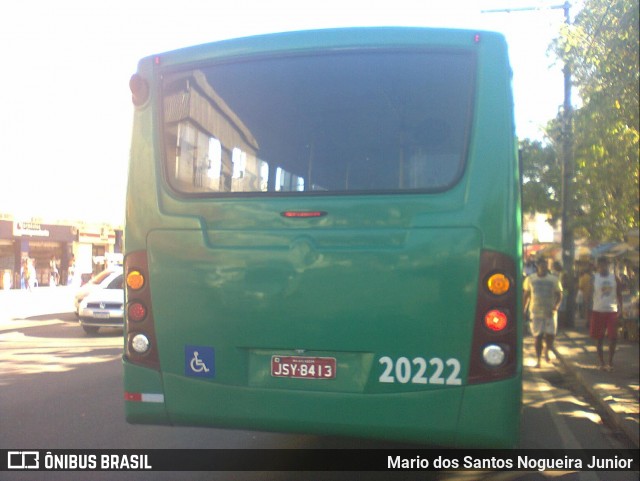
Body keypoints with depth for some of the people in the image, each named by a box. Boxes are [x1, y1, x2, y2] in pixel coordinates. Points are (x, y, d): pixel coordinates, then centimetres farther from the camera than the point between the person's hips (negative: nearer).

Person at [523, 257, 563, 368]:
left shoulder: (554, 279, 1)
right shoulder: (530, 279, 3)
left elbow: (559, 295, 3)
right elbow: (526, 295, 11)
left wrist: (555, 307, -14)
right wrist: (523, 310, 9)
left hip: (550, 312, 0)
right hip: (535, 312, 0)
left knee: (550, 335, -6)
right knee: (538, 337, 2)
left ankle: (547, 352, 25)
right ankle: (538, 360, 12)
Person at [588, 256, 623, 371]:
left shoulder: (614, 277, 3)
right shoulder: (594, 278, -1)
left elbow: (619, 295, 5)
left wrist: (620, 309, -3)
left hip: (612, 311, 1)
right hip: (598, 311, -1)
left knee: (613, 337, -2)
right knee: (599, 338, 5)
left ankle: (610, 362, 11)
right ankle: (602, 363, 14)